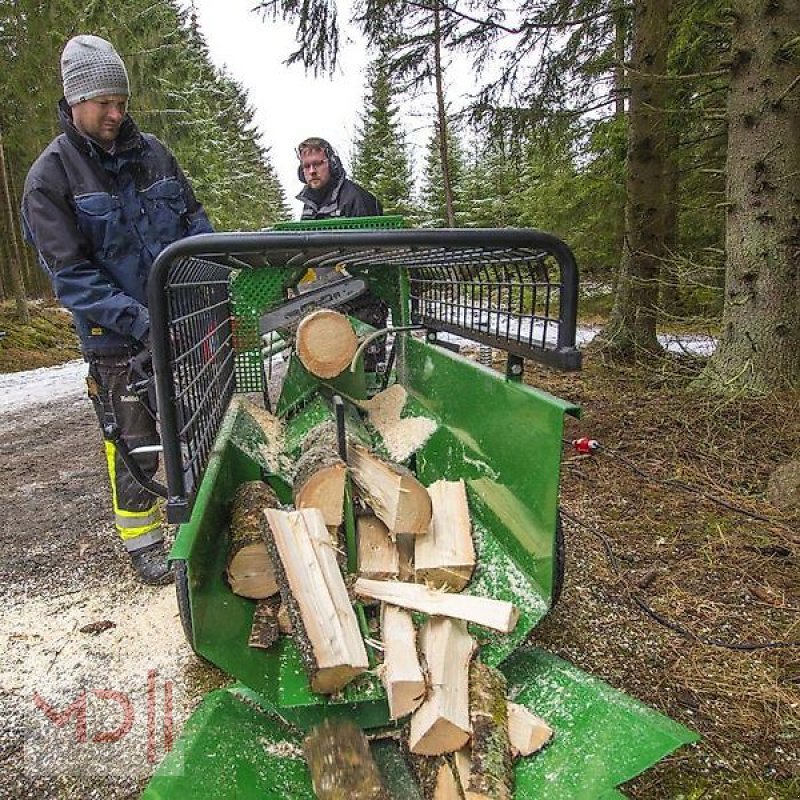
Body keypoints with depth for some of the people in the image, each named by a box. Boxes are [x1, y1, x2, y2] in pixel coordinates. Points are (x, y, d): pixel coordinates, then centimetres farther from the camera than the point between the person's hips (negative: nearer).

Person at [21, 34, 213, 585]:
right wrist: (138, 320, -26)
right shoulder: (50, 177, -8)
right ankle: (141, 540, 25)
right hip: (118, 340, -4)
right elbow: (70, 275, -14)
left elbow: (194, 219, 10)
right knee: (134, 443, 5)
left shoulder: (152, 152, 4)